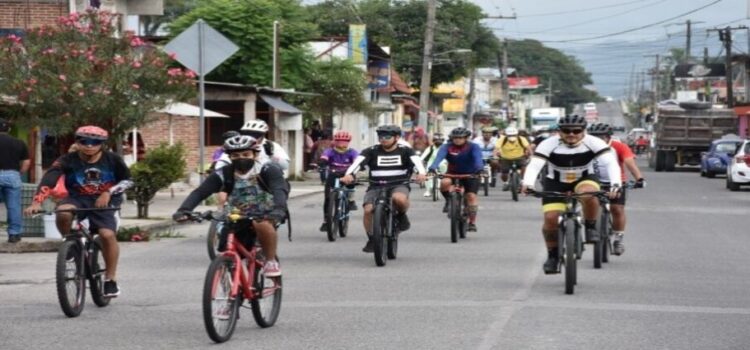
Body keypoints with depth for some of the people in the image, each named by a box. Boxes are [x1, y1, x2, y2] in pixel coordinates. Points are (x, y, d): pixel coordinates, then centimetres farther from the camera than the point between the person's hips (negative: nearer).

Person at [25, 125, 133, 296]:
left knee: (107, 234, -22)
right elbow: (48, 180, -23)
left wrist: (109, 192, -15)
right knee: (63, 213, -33)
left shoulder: (113, 160, -7)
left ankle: (110, 279, -6)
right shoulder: (68, 161, -12)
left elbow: (127, 181, 2)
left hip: (104, 201, 0)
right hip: (78, 199, 0)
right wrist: (37, 202, -38)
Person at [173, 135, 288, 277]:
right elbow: (199, 192, -22)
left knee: (262, 224, -38)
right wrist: (184, 210, -40)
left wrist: (279, 209, -57)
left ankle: (271, 261, -18)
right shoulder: (223, 175, -14)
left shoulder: (267, 170, -20)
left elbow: (280, 190, -36)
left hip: (265, 214, -3)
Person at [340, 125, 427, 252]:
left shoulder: (405, 151, 1)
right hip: (376, 186, 2)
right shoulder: (372, 151, 1)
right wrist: (349, 174, -35)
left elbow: (416, 160, -16)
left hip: (399, 185, -2)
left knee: (399, 198, -37)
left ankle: (401, 215, -1)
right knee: (368, 210, -23)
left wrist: (421, 173, -39)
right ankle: (371, 239, 1)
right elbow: (358, 161, -14)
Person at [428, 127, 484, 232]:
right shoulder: (447, 147, -15)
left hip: (470, 175, 0)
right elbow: (439, 157, -31)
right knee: (445, 183, -30)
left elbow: (478, 158, -32)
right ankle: (448, 201, -1)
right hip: (453, 174, 0)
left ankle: (472, 222, 0)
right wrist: (432, 168, -50)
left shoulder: (473, 147, -16)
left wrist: (479, 168, -53)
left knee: (471, 196, -13)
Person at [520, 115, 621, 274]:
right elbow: (534, 165, -33)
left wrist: (616, 184, -48)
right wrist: (527, 183, -53)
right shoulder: (549, 144, -23)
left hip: (584, 179, -1)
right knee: (551, 218, -16)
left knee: (589, 195, -36)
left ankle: (591, 227, -10)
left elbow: (611, 162, -30)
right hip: (555, 183, 1)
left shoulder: (593, 143, -21)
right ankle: (552, 255, 8)